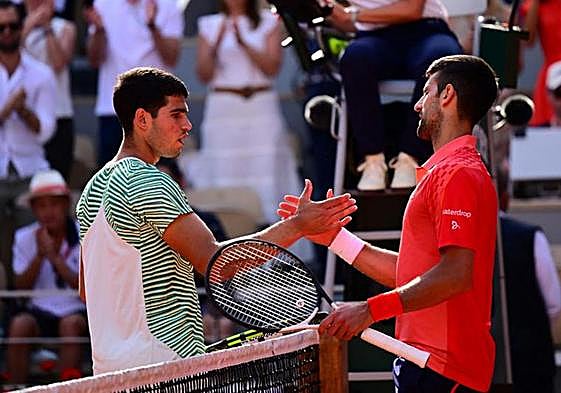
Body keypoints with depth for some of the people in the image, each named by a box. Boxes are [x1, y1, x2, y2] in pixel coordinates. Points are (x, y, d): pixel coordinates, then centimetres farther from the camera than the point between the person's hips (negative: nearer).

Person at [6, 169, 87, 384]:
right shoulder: (25, 237, 2)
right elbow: (21, 288, 0)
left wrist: (54, 256, -20)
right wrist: (39, 255, -14)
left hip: (77, 311, -2)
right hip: (41, 311, 2)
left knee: (70, 324, -34)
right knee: (19, 324, -29)